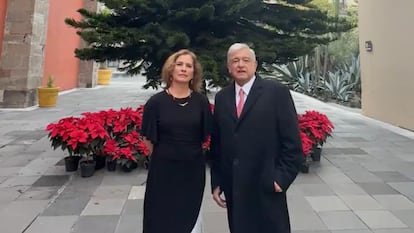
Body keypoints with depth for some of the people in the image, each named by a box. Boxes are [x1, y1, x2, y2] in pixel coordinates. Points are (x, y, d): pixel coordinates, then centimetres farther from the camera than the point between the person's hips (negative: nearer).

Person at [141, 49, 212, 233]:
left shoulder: (201, 101, -4)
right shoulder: (156, 101, -8)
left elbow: (205, 135, 6)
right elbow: (148, 138, 1)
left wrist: (189, 151, 8)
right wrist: (165, 154, 8)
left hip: (193, 170, 1)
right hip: (163, 170, -1)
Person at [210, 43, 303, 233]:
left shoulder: (277, 92, -4)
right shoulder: (221, 98, 8)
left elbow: (292, 142, -6)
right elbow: (216, 144, 10)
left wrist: (282, 178, -11)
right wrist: (216, 182, 8)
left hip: (267, 188, -3)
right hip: (234, 189, 4)